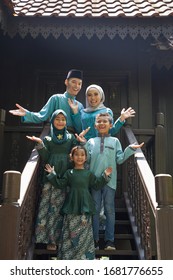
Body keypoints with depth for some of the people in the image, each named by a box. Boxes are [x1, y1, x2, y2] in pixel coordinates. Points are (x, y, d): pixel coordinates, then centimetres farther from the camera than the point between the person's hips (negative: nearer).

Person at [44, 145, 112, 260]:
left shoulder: (88, 173, 9)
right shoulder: (69, 173, 8)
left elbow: (97, 185, 8)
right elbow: (60, 184, 5)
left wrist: (105, 176, 0)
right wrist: (52, 174, 0)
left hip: (85, 206, 0)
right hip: (72, 206, 0)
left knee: (85, 231, 2)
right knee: (70, 230, 2)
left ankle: (86, 254, 10)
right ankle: (68, 254, 12)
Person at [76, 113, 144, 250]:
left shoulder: (115, 141, 8)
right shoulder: (91, 141, 8)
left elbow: (119, 159, 2)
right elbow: (86, 159, 0)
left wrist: (130, 149, -7)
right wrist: (83, 145, -10)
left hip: (110, 180, 0)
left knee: (110, 209, 5)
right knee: (95, 210, 7)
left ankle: (110, 240, 11)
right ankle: (94, 239, 16)